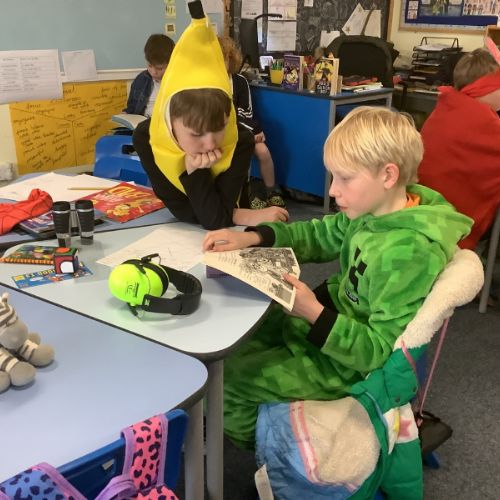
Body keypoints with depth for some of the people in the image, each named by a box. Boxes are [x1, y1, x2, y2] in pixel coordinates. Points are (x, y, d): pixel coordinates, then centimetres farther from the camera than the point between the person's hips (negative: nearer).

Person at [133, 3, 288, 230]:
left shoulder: (240, 141, -26)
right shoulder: (146, 138, -24)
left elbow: (216, 219, -28)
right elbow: (182, 211, -22)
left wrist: (194, 170, -39)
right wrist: (246, 217, -26)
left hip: (229, 231, 0)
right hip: (181, 232, 1)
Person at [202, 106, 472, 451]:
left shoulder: (408, 251, -33)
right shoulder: (378, 210, -8)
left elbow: (379, 351, -28)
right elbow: (320, 234, 6)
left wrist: (314, 313, -36)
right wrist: (252, 237, -7)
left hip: (344, 365, -8)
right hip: (335, 323, 9)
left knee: (223, 375, -5)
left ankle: (246, 442, 26)